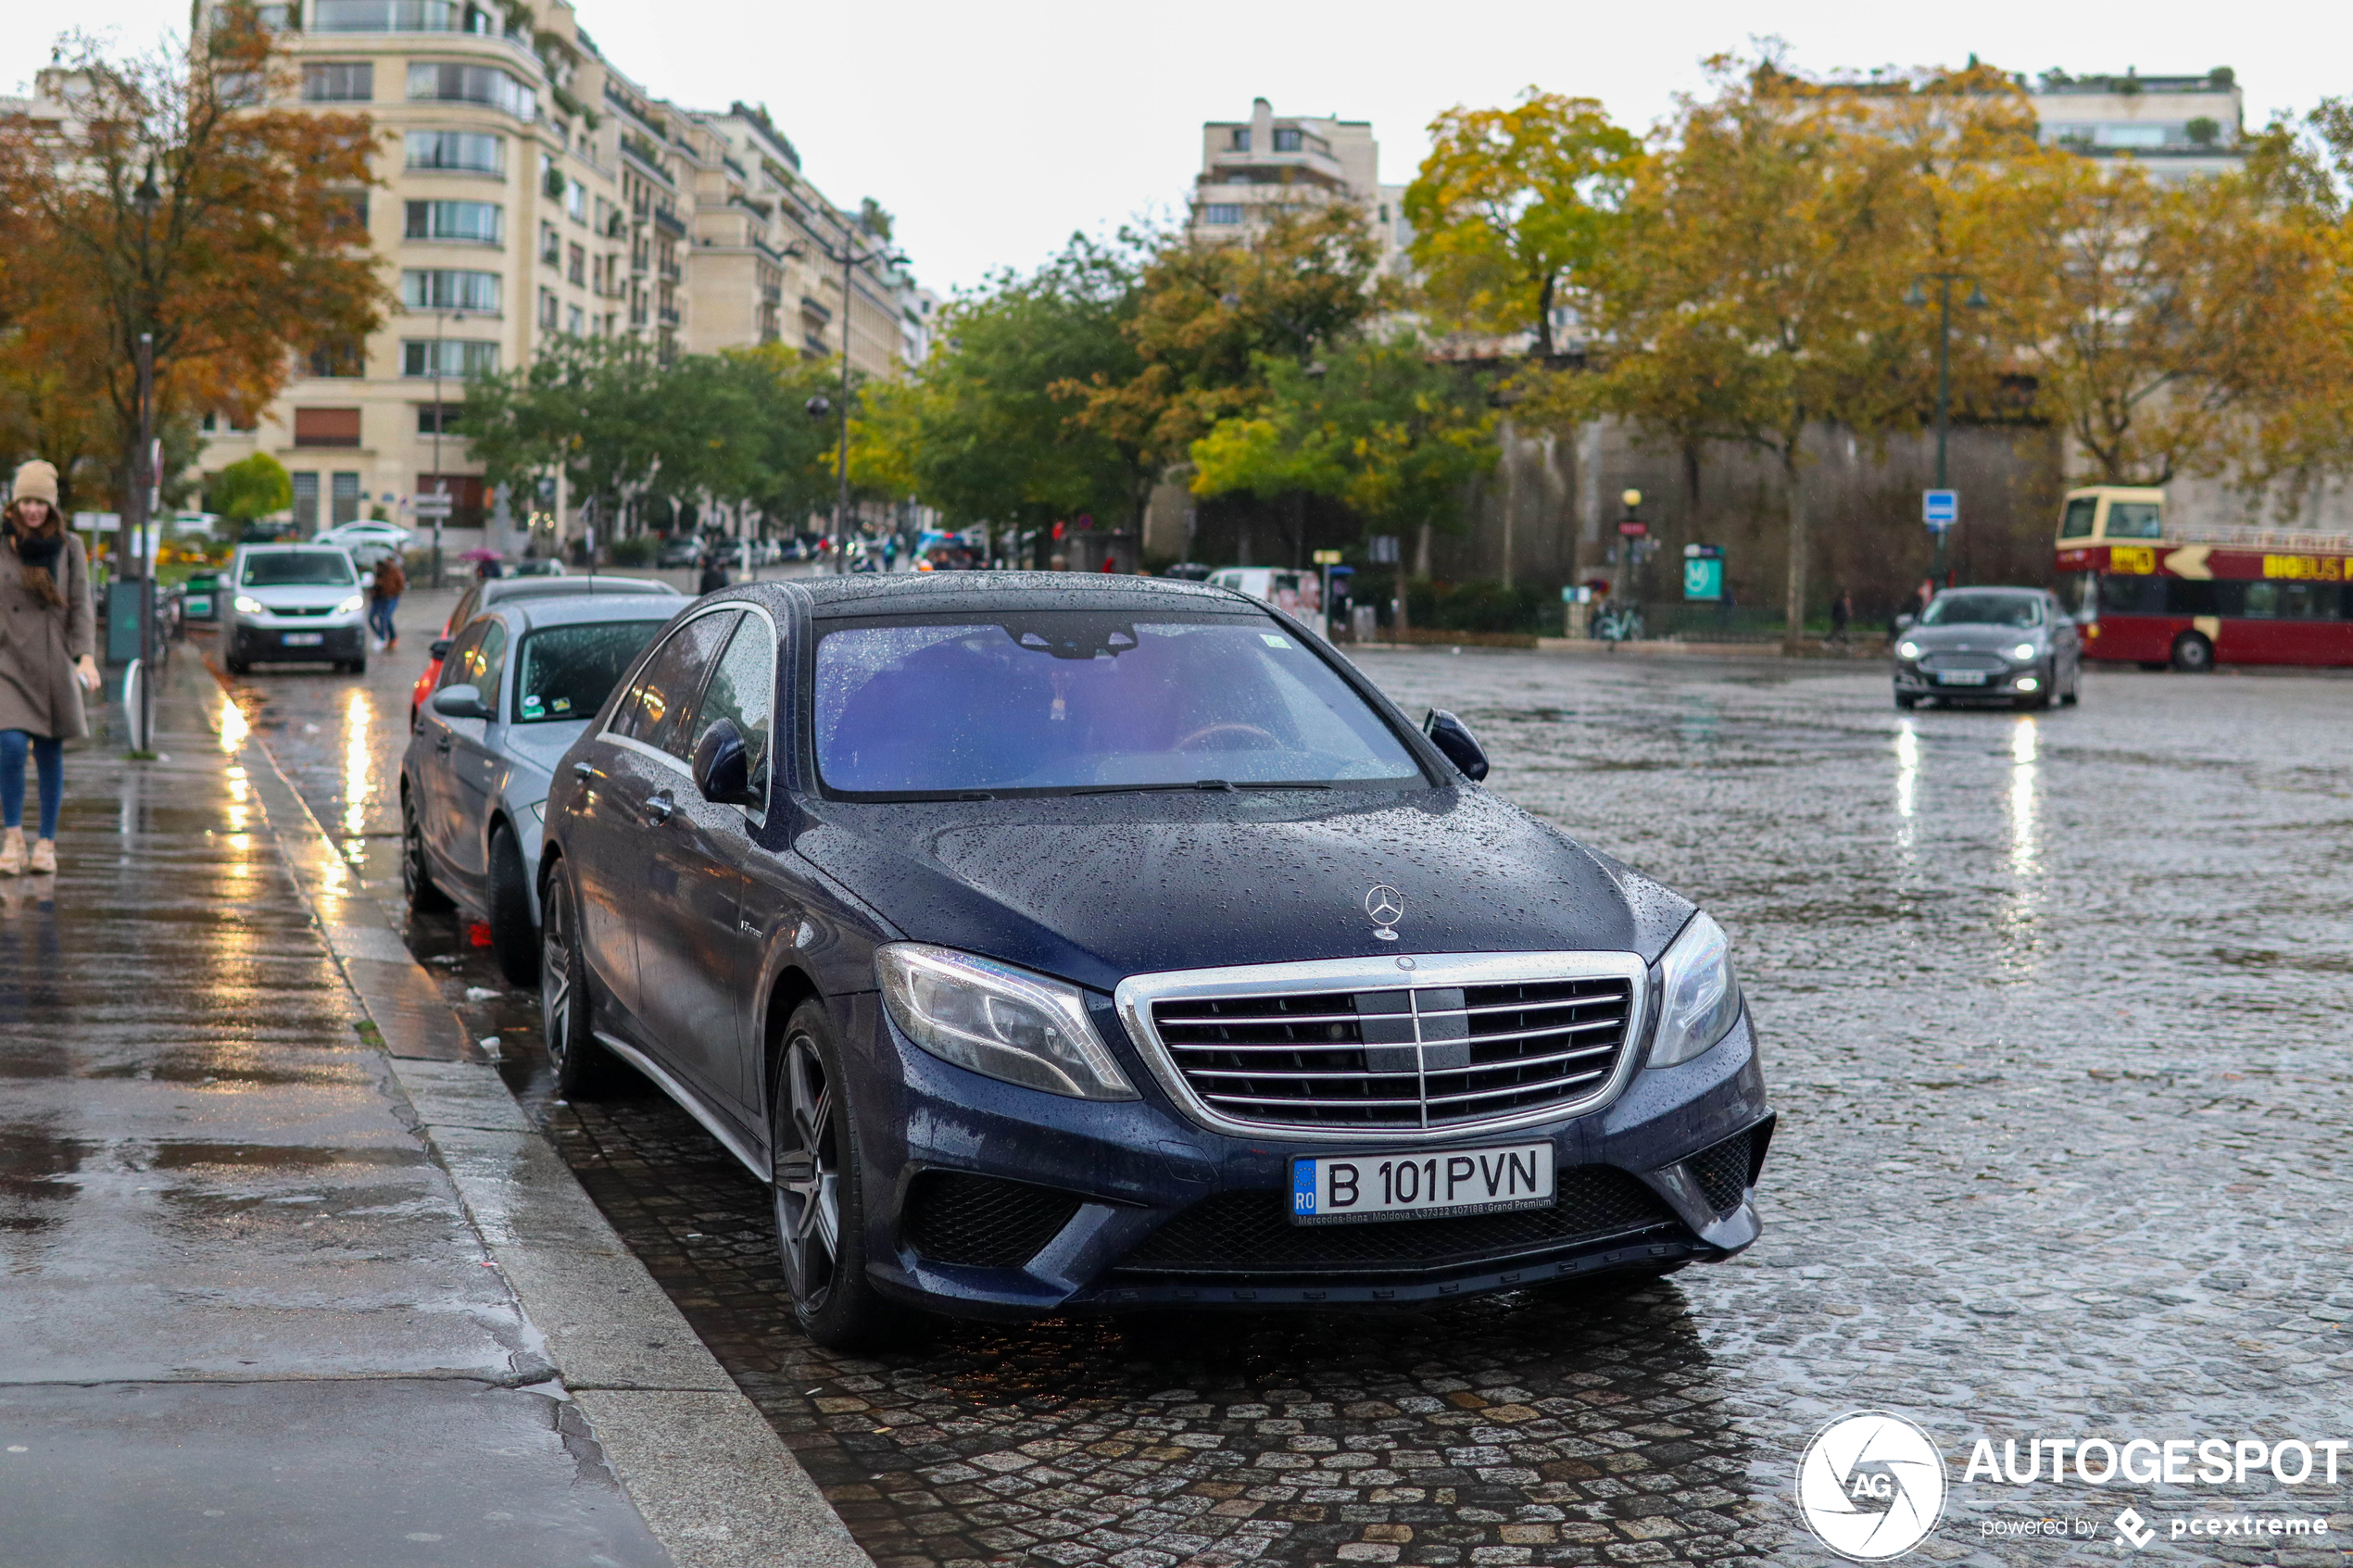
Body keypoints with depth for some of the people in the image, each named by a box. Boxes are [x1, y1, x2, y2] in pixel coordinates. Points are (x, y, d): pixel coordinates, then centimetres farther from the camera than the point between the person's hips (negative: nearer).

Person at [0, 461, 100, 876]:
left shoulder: (69, 548, 4)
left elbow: (81, 606, 0)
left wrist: (87, 657, -13)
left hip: (54, 665, 1)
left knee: (50, 754, 4)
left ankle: (46, 843, 15)